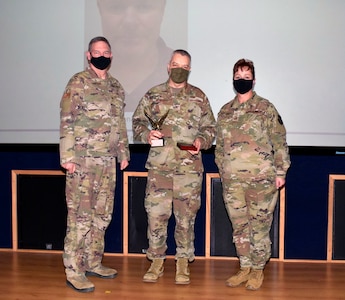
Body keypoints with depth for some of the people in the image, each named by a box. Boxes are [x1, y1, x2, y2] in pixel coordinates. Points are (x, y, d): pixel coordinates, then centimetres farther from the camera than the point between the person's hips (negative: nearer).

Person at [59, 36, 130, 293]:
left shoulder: (116, 87, 15)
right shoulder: (78, 83, -4)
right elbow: (67, 122, -9)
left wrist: (124, 153, 16)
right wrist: (67, 156, -15)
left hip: (108, 161, 7)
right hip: (83, 160, -6)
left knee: (102, 214, 11)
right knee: (80, 215, -5)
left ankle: (93, 263, 24)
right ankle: (74, 271, 3)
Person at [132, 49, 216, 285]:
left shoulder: (199, 97, 10)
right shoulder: (153, 95, 10)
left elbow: (210, 127, 13)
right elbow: (138, 121, 13)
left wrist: (202, 141, -7)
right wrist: (146, 134, -7)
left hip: (190, 167, 0)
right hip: (159, 165, 0)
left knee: (186, 216, 5)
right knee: (156, 214, 2)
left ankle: (183, 262, 18)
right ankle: (157, 261, 18)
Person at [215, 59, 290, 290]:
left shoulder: (265, 108, 0)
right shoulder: (225, 111, 12)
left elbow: (279, 142, -1)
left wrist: (280, 172, -5)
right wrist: (222, 171, 13)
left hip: (261, 178, -4)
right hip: (232, 180, 4)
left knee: (259, 226, 3)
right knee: (239, 226, 10)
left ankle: (258, 270, 17)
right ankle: (245, 268, 24)